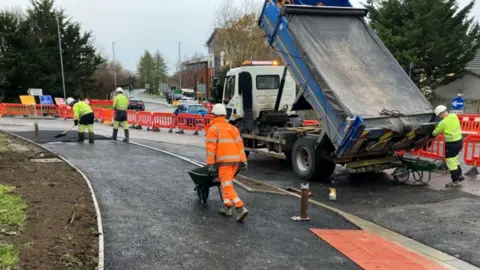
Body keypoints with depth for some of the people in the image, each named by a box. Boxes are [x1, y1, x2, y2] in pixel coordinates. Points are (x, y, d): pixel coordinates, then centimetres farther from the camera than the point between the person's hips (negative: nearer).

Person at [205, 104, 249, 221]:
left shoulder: (213, 128, -1)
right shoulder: (232, 128, 19)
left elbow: (210, 147, -9)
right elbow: (240, 144, 14)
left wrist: (210, 163, -8)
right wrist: (243, 161, 13)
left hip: (224, 160, -7)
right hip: (236, 159, 7)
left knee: (227, 186, -7)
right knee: (226, 183, 20)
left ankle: (240, 208, -18)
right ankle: (227, 207, 19)